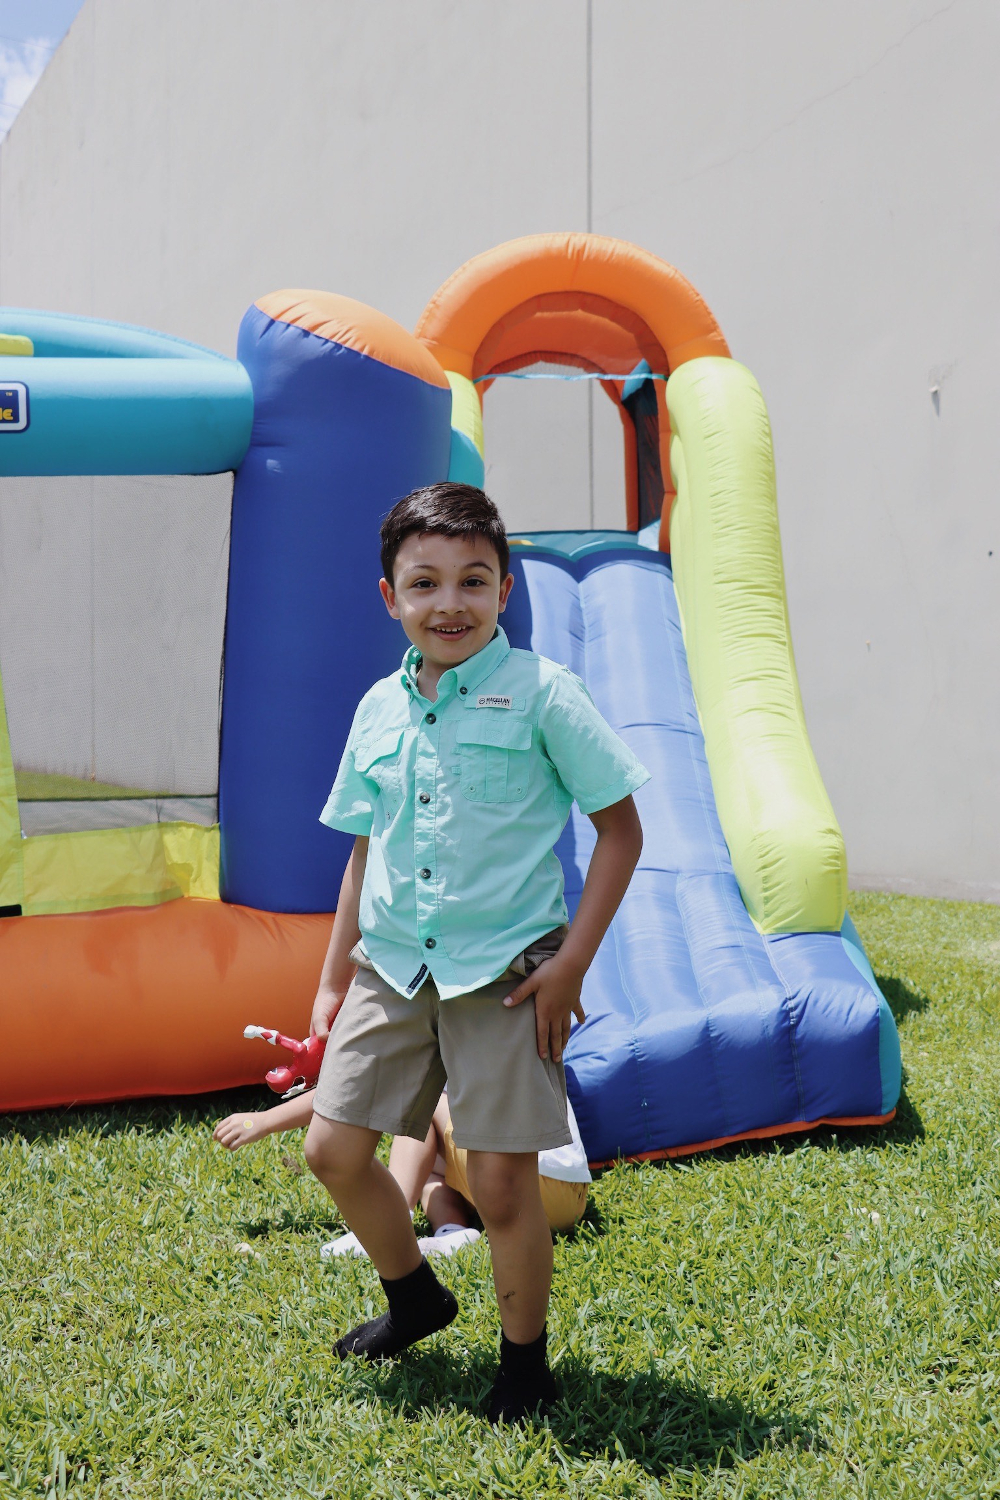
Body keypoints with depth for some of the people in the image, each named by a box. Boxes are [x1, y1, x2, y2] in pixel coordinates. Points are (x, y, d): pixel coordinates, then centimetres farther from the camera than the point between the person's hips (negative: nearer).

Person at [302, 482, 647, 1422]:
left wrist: (571, 963, -11)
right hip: (393, 966, 5)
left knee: (501, 1179, -2)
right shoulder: (380, 709, 7)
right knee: (333, 1147, 7)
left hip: (504, 973, -5)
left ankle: (524, 1361, 22)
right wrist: (334, 978, 15)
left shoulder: (540, 693, -9)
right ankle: (413, 1298, 34)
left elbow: (620, 826, -6)